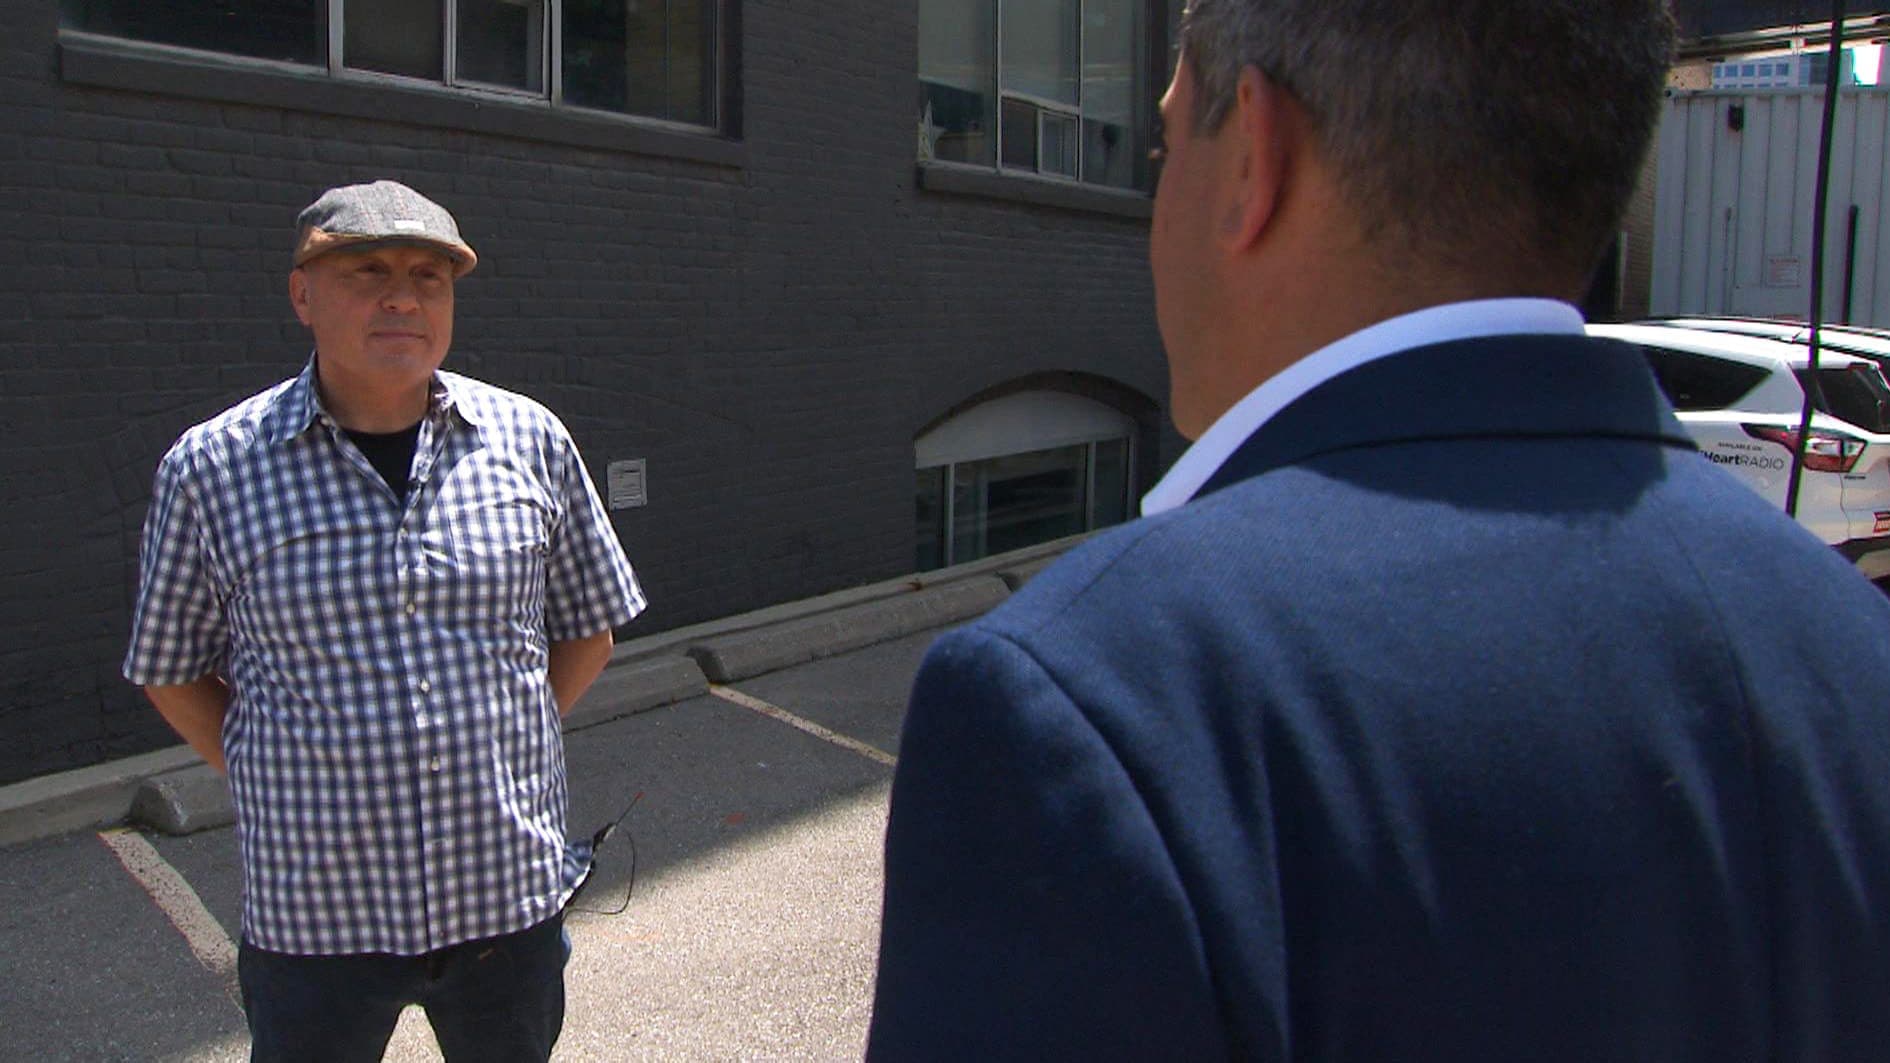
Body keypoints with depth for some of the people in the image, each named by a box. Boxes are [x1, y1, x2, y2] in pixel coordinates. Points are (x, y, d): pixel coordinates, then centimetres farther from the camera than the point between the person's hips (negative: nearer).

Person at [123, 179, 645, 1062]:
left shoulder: (529, 441, -2)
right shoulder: (212, 468, -6)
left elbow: (585, 632, 10)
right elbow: (174, 671, 6)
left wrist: (494, 756, 5)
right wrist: (279, 785, -1)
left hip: (511, 893, 2)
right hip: (314, 914, -1)